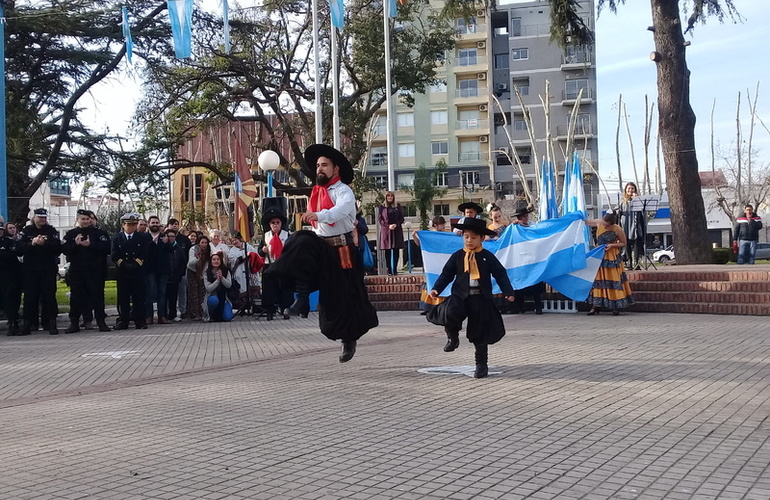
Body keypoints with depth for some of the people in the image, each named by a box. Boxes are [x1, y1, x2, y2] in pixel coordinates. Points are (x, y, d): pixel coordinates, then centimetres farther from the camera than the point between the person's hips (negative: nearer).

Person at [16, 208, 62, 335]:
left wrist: (45, 243, -19)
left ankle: (51, 324, 3)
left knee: (49, 296, -1)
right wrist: (32, 243, -18)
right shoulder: (26, 231, 6)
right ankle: (28, 324, 7)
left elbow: (58, 248, -5)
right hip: (30, 271, 1)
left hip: (48, 270, -1)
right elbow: (19, 249, -3)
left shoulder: (52, 231, 5)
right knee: (30, 297, 1)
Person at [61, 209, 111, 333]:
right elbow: (64, 249, 0)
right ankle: (74, 323, 10)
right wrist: (75, 244, -16)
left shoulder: (100, 233, 4)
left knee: (98, 295, 0)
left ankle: (101, 322, 7)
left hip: (95, 271, -2)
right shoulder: (71, 234, 11)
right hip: (76, 271, 2)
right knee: (76, 296, 4)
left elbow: (106, 248, -10)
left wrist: (91, 245, -18)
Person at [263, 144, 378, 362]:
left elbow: (340, 210, -32)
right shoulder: (317, 192, 12)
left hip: (341, 249, -6)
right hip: (321, 246, 6)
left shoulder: (343, 191, -9)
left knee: (346, 296, -3)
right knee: (300, 243, -26)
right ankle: (301, 297, -27)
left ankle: (349, 339, 16)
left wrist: (318, 215, -49)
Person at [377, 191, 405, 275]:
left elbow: (402, 218, 9)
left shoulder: (398, 206, 11)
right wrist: (388, 225, -11)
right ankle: (389, 270, 0)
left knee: (396, 251, -2)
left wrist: (396, 224, -9)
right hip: (386, 231, -2)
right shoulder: (382, 207, 6)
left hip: (397, 231, 2)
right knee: (387, 252, -2)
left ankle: (394, 270, 2)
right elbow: (379, 219, 1)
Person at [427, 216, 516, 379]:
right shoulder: (457, 256, 5)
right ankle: (453, 337, -2)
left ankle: (481, 364, 20)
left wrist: (508, 292, -5)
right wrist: (436, 289, -8)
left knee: (481, 334, 5)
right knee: (450, 312, -32)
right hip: (460, 296, 0)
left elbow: (501, 274, 5)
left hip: (481, 299, 0)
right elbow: (446, 274, 6)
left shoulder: (487, 257, 2)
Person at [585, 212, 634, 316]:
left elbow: (623, 243, -4)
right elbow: (587, 221, 11)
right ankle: (596, 306, 7)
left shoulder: (618, 230, -16)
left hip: (612, 257, -4)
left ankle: (616, 307, 5)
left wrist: (612, 245, -18)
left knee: (614, 280, -2)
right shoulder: (598, 223, -7)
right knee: (597, 279, 3)